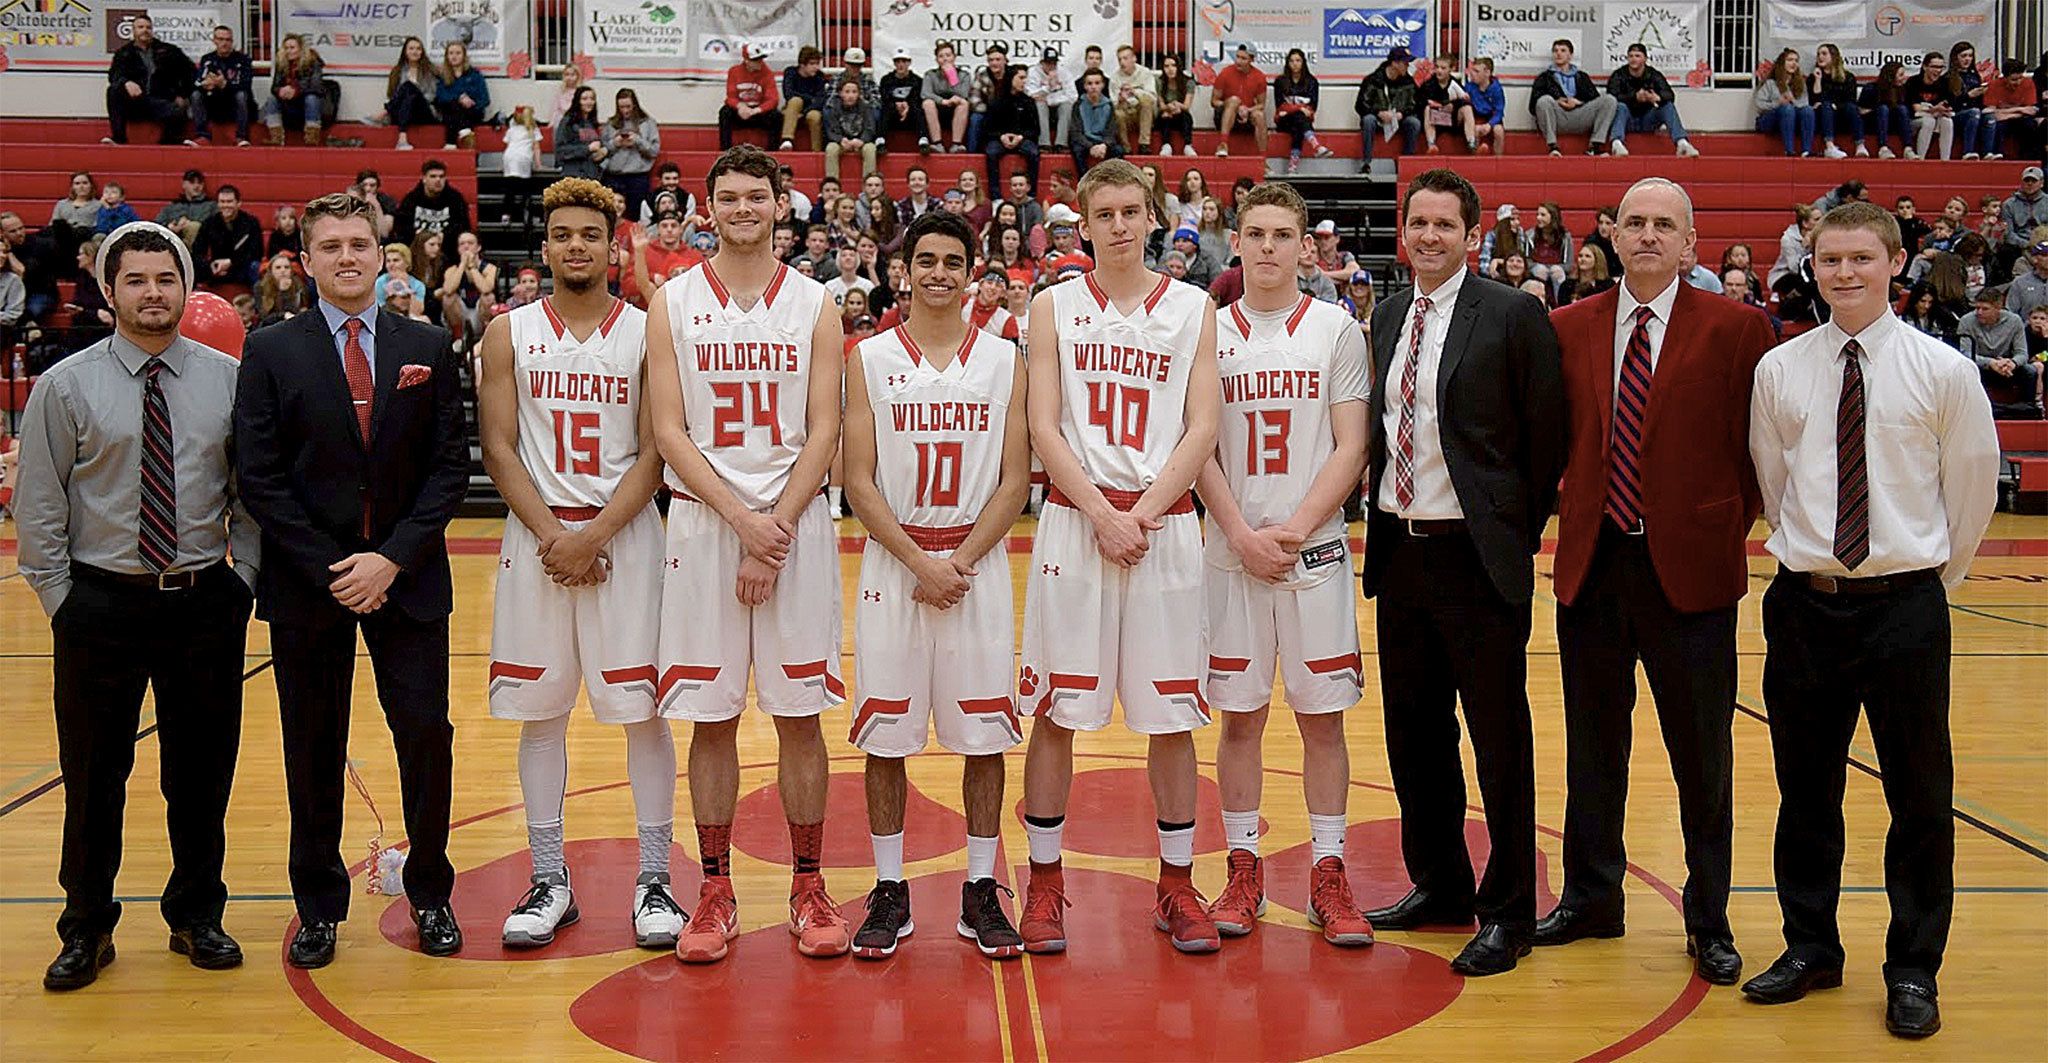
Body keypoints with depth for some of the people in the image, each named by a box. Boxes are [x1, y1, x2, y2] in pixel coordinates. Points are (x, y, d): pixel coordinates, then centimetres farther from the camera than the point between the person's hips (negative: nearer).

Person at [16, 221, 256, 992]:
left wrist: (241, 578, 0)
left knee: (203, 772, 11)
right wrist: (61, 601, -3)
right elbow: (37, 506, 0)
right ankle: (87, 929, 24)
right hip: (101, 604, -1)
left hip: (206, 603, 2)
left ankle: (197, 915, 28)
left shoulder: (228, 379, 2)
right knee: (94, 776, 7)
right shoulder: (66, 386, -3)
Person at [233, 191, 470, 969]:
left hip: (408, 577, 1)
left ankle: (429, 895, 17)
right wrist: (328, 569, -11)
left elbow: (450, 467, 1)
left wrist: (392, 559, -10)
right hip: (307, 581, -1)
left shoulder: (428, 347, 5)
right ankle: (319, 907, 20)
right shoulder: (270, 351, 1)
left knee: (426, 736, 1)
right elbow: (259, 476, -3)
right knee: (313, 751, 7)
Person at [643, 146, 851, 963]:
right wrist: (740, 518, -13)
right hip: (704, 524, 0)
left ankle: (808, 887, 14)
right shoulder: (674, 304, 4)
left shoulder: (813, 305, 5)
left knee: (799, 712, 4)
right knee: (710, 716, 4)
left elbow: (822, 433, -1)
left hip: (796, 525, 0)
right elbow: (669, 432, -2)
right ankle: (715, 893, 13)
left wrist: (777, 529, -12)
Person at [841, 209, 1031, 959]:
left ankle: (981, 894, 15)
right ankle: (889, 893, 15)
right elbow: (859, 481, -3)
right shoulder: (869, 358, 2)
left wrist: (962, 560, -11)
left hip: (979, 564, 1)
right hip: (892, 563, 0)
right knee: (885, 736, 3)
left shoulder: (1004, 360, 5)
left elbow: (1015, 480, 0)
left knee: (983, 735, 4)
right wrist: (920, 563, -12)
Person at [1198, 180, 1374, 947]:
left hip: (1315, 549, -1)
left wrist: (1295, 530, -13)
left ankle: (1328, 875, 11)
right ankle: (1243, 870, 15)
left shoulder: (1337, 330, 3)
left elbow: (1350, 449, -2)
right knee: (1240, 715, 6)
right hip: (1231, 551, 1)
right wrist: (1244, 534, -9)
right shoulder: (1208, 332, 5)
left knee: (1322, 716, 3)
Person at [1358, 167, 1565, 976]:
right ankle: (1438, 885, 30)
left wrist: (1518, 536, -3)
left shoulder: (1513, 316, -7)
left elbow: (1548, 434, -5)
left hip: (1477, 557, -6)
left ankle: (1507, 913, 13)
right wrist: (1381, 513, 9)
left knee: (1500, 741, 2)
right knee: (1414, 732, 14)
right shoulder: (1387, 318, 11)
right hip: (1399, 550, 6)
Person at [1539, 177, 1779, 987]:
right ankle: (1591, 897, 31)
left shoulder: (1737, 329, -4)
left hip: (1689, 569, -3)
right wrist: (1574, 518, 2)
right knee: (1592, 745, 15)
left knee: (1702, 756, 6)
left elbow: (1761, 445, 0)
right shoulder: (1567, 329, 4)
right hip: (1593, 562, 3)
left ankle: (1709, 921, 22)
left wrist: (1730, 527, -3)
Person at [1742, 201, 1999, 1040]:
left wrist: (1937, 571, 10)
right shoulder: (1778, 370, 1)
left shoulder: (1942, 371, -5)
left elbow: (1973, 486, 5)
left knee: (1920, 796, 6)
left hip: (1906, 602, -2)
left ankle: (1913, 970, 19)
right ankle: (1809, 947, 27)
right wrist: (1808, 554, 13)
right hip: (1805, 602, 2)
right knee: (1805, 787, 11)